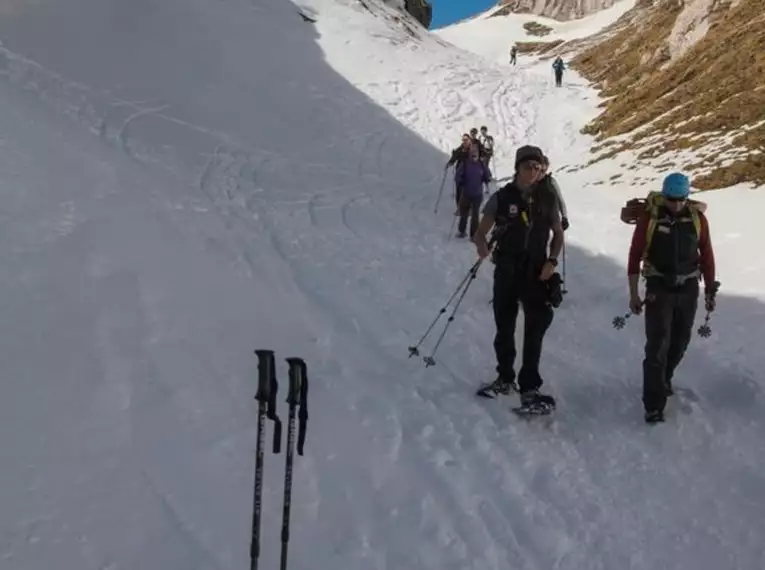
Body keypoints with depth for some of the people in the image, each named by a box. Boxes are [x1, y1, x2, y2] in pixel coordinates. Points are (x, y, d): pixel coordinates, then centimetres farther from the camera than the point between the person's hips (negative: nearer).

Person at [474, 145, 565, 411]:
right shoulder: (502, 197, -4)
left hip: (536, 273, 0)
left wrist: (552, 261, -5)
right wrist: (481, 245, -27)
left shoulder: (547, 198, 0)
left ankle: (529, 387, -4)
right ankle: (505, 378, 29)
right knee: (504, 327, 11)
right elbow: (481, 232, -4)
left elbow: (558, 234, 10)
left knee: (535, 329, -10)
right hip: (506, 271, 0)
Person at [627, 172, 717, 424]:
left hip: (688, 289, 4)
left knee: (680, 342, 16)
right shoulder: (649, 218, -11)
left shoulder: (697, 218, -3)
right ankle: (654, 404, -5)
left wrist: (710, 291, 8)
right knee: (657, 344, -9)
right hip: (659, 289, -3)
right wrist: (633, 294, -5)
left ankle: (663, 379, 41)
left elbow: (706, 255, 5)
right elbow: (635, 256, -6)